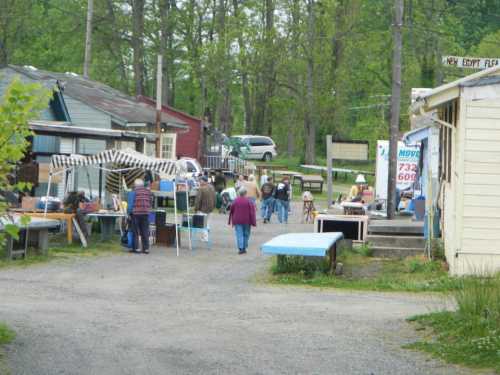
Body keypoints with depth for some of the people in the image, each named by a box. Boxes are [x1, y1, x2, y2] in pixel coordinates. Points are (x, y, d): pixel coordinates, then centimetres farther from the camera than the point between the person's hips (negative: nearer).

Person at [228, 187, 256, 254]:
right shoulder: (249, 201, -6)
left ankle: (240, 248, -15)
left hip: (237, 221, 0)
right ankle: (244, 248, 14)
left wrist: (230, 221, 18)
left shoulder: (235, 201, -1)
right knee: (246, 234, 12)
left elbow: (231, 211, 7)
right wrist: (253, 222, -4)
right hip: (246, 221, 0)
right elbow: (252, 212, -8)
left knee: (239, 235, -2)